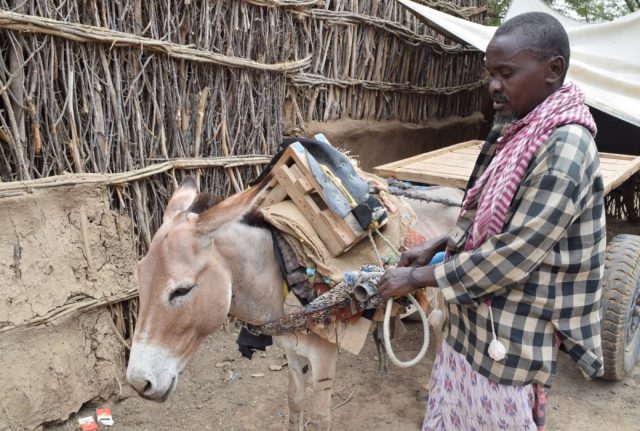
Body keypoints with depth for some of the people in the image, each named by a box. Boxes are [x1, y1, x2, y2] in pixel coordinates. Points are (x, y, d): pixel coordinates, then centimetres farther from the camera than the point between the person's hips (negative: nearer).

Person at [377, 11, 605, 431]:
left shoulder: (564, 147, -23)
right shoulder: (517, 129, 4)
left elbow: (513, 254, -26)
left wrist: (417, 278, -19)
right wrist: (437, 246, 3)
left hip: (512, 333, -8)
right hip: (474, 317, 8)